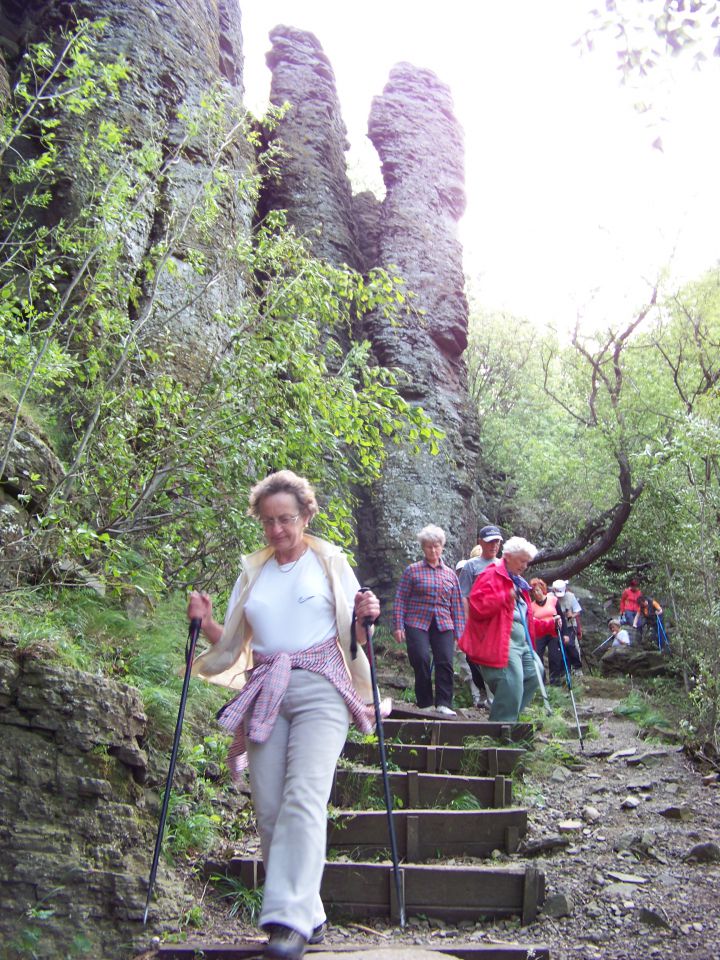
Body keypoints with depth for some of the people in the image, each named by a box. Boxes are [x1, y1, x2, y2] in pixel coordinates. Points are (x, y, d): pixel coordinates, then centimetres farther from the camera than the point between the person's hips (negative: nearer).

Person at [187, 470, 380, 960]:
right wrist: (205, 620, 1)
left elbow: (354, 637, 10)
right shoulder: (253, 571, 17)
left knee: (304, 798, -18)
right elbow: (231, 643, 20)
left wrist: (365, 617, -11)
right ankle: (308, 913, 13)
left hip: (320, 688, -4)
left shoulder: (330, 561, 7)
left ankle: (291, 920, -18)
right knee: (269, 807, 0)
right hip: (265, 694, 4)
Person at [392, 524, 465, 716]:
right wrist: (398, 626, -4)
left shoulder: (450, 574, 15)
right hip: (417, 623, -2)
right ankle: (425, 704, 2)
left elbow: (457, 605, 16)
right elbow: (400, 599, 2)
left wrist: (459, 631, 11)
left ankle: (444, 704, -3)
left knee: (445, 662, -9)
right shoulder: (412, 570, 5)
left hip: (444, 625, 3)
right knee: (421, 661, -12)